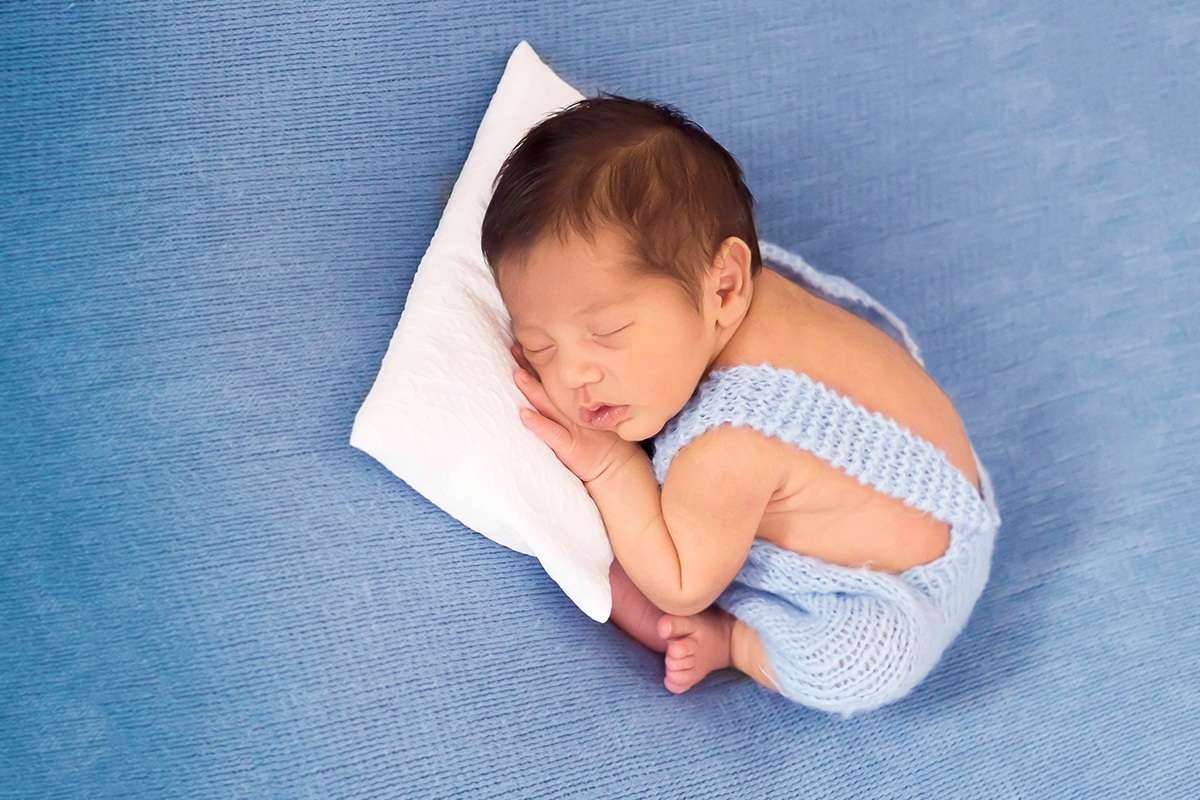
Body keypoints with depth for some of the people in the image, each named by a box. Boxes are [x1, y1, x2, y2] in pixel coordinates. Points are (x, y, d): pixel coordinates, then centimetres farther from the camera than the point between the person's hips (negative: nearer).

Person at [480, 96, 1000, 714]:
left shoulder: (725, 448, -41)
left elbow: (681, 589, -24)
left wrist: (609, 465, -26)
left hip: (903, 577, -8)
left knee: (854, 665, -32)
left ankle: (725, 638, -7)